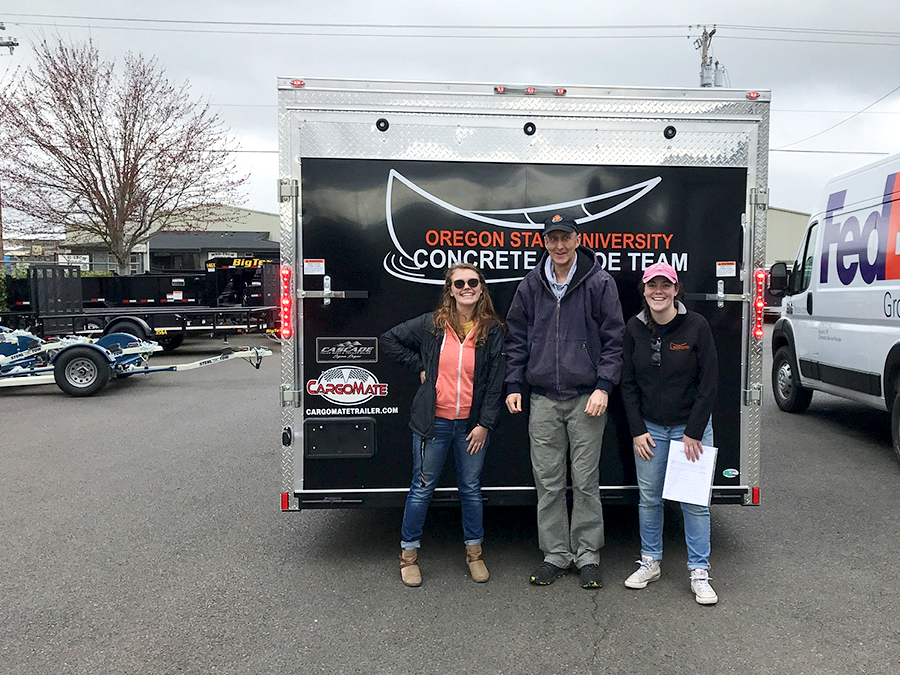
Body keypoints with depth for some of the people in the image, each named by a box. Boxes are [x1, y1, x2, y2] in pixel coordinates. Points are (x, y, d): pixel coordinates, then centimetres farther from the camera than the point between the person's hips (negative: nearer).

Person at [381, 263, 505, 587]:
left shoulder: (493, 330, -1)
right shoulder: (431, 324, -1)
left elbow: (496, 381, -2)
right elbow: (389, 339, 9)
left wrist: (484, 424, -6)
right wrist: (419, 366, 1)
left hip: (472, 424, 1)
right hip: (434, 422, 0)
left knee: (471, 488, 12)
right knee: (422, 487, 8)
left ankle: (474, 552, 30)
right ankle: (408, 553, 23)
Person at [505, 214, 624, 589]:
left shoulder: (599, 283, -1)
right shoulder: (531, 284, 7)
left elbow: (614, 339, 0)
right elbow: (516, 338, 13)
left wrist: (604, 386, -9)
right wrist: (513, 385, 6)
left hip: (586, 399, -3)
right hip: (543, 400, 3)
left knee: (586, 482, 5)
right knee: (548, 482, 8)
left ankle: (587, 554, 20)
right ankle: (555, 554, 22)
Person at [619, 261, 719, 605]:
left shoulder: (696, 326, -9)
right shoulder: (634, 329, -1)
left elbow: (709, 382, -7)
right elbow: (628, 384, 4)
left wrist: (694, 432, -10)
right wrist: (638, 430, -3)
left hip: (690, 426, -2)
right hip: (649, 428, 2)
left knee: (694, 501, 2)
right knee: (649, 497, 10)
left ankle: (699, 573, 15)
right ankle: (650, 563, 26)